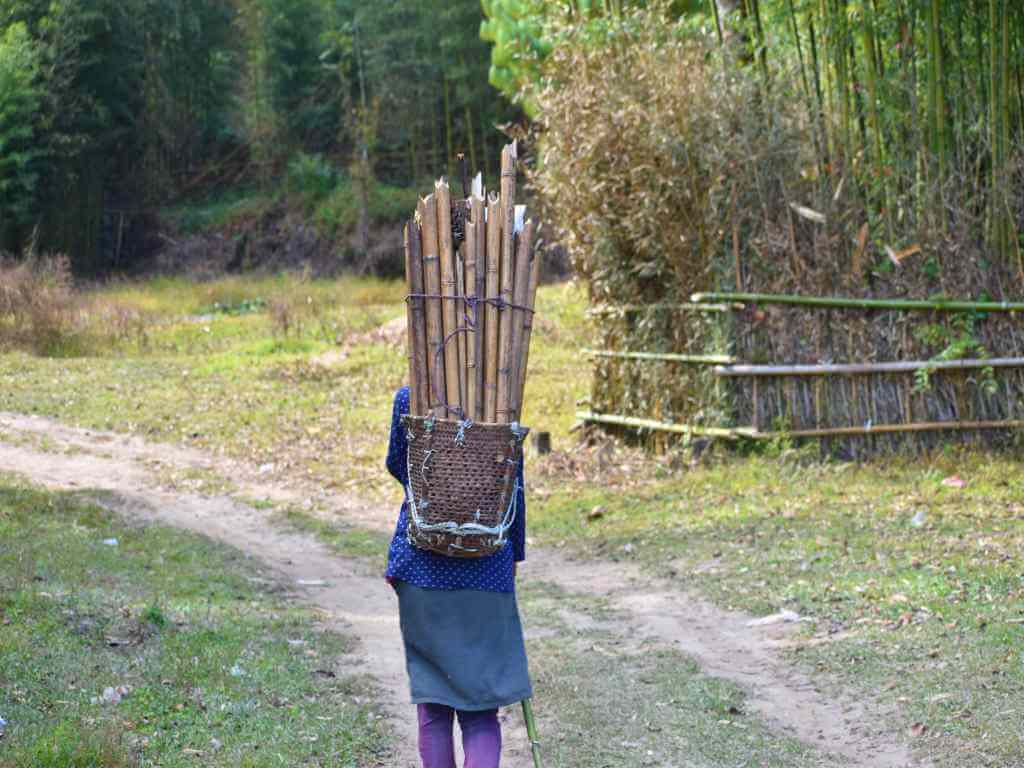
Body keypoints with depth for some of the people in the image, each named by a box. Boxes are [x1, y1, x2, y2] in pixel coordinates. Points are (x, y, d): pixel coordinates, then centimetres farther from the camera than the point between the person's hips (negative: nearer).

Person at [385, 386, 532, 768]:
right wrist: (514, 555, 13)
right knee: (481, 713, 4)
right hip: (488, 567, 0)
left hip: (423, 564, 0)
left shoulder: (410, 400, -5)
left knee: (432, 706, 12)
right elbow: (514, 488, 2)